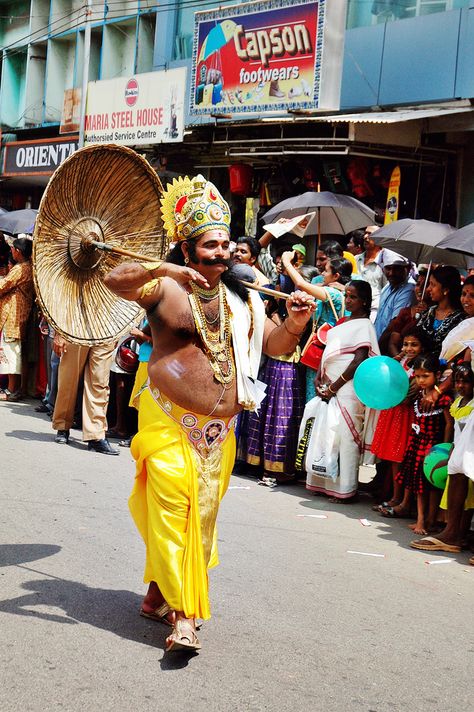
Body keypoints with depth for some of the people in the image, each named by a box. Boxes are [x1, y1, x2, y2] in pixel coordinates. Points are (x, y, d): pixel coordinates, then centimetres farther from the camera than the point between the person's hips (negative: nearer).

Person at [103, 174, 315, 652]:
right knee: (172, 509, -11)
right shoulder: (165, 288, -4)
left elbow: (274, 346, 15)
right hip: (169, 420, -5)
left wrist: (296, 322, -5)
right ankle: (183, 616, -8)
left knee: (201, 515, 11)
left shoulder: (241, 300, 11)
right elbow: (114, 280, -17)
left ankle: (157, 594, 28)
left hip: (219, 428, 5)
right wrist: (163, 269, -31)